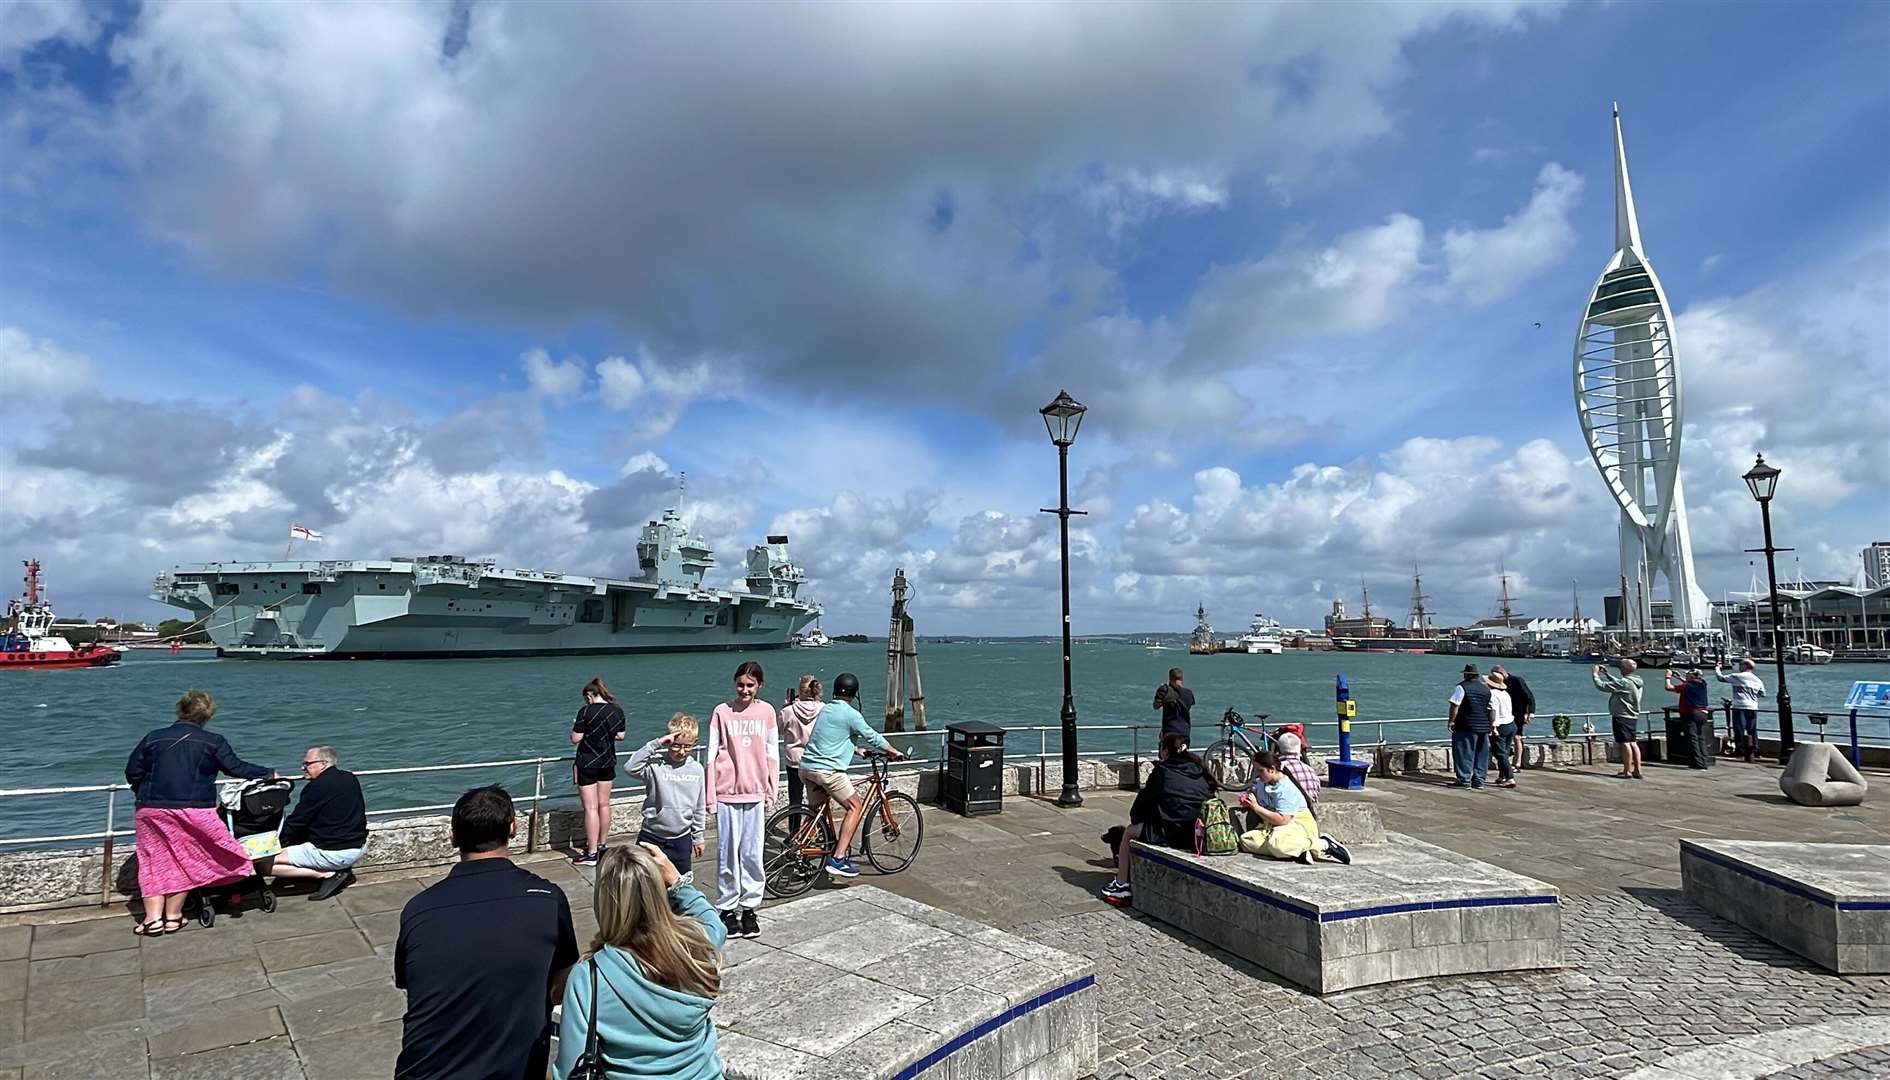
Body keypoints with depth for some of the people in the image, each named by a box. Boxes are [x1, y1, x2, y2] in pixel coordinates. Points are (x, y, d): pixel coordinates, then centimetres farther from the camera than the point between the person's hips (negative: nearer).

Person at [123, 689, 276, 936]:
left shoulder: (153, 738, 6)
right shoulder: (213, 742, -1)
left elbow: (132, 772, 10)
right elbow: (236, 767, 2)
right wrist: (268, 774, 15)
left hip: (151, 811, 2)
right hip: (194, 811, -2)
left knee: (154, 862, 11)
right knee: (183, 861, 10)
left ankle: (153, 918, 6)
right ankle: (173, 917, 15)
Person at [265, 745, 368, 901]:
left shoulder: (316, 787, -14)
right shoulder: (351, 779, 9)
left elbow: (295, 824, -8)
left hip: (334, 854, -8)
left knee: (263, 865, -3)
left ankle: (327, 874, -9)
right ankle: (341, 870, 10)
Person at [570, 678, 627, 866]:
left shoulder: (586, 711, -17)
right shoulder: (617, 710, 0)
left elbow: (575, 739, -16)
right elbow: (620, 736, 8)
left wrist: (575, 727, 3)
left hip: (587, 764, -6)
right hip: (608, 762, 6)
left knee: (591, 808, -3)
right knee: (604, 804, 15)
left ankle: (592, 854, 0)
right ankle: (601, 846, 27)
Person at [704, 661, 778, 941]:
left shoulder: (766, 711, 2)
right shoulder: (722, 712, -3)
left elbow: (772, 755, 8)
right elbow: (712, 756, -1)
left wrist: (771, 792, 6)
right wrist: (710, 797, -3)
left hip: (755, 794, 1)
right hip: (727, 793, -1)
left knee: (752, 854, 5)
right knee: (728, 853, 5)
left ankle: (749, 908, 19)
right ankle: (727, 909, 18)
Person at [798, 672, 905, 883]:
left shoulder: (826, 709, 17)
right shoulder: (850, 713, -7)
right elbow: (871, 736, 1)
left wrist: (856, 749, 42)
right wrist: (893, 751, 16)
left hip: (807, 768, 8)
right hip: (828, 770, -8)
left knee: (815, 810, 23)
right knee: (855, 807, 0)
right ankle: (838, 858, -8)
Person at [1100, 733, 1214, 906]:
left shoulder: (1162, 771, -2)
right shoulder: (1198, 770, 13)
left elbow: (1145, 798, 6)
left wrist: (1135, 818, 25)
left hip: (1173, 833, -7)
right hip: (1201, 834, 7)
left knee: (1129, 833, 16)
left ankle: (1121, 886, 17)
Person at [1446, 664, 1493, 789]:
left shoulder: (1462, 687, -8)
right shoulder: (1487, 688, 11)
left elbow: (1455, 706, -13)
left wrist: (1451, 721, -6)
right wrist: (1491, 725, 16)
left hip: (1466, 727, -6)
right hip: (1483, 727, 6)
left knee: (1464, 753, -1)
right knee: (1481, 754, 12)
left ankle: (1464, 780, -1)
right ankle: (1479, 780, 16)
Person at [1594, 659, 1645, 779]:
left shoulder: (1624, 683, -20)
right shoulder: (1636, 682, 8)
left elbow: (1602, 686, -19)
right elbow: (1617, 683, 24)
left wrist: (1595, 673, -4)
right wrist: (1606, 674, 23)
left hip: (1622, 717, -9)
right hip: (1633, 717, 9)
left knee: (1625, 743, -5)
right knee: (1633, 743, 12)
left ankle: (1627, 772, -2)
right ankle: (1637, 770, 16)